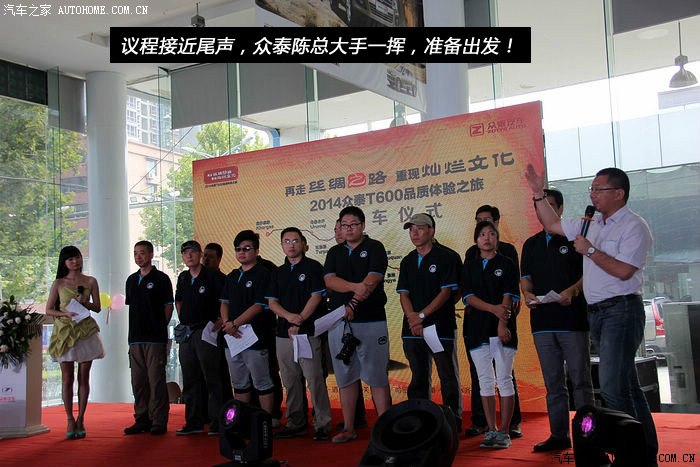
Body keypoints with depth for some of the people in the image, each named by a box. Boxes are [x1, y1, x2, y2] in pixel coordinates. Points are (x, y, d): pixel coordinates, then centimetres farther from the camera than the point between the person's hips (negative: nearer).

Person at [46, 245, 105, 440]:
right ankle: (70, 420, 6)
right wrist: (65, 314, -13)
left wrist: (85, 302, -11)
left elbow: (98, 308, 9)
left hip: (86, 331, 1)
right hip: (64, 332, -1)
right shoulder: (58, 283, 5)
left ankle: (80, 419, 9)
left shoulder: (90, 282, 7)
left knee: (83, 378, 2)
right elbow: (49, 309, 5)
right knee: (67, 378, -1)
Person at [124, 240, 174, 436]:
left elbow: (168, 307, -1)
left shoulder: (161, 278, -2)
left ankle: (159, 421, 1)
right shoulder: (131, 280, 16)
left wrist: (159, 327, -3)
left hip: (155, 338, -6)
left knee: (156, 381, -5)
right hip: (135, 338, 6)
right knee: (138, 381, 9)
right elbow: (131, 307, 21)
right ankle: (142, 420, 17)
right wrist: (135, 328, 11)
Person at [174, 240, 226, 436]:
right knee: (190, 380, 10)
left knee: (211, 378, -5)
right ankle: (194, 422, 18)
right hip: (186, 333, 7)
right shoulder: (183, 278, 14)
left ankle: (217, 422, -1)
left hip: (205, 331, -7)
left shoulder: (212, 276, -7)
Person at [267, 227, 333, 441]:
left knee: (314, 379, -9)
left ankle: (322, 424, -3)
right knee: (291, 381, 9)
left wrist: (299, 321, -12)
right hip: (283, 333, 6)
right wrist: (289, 316, -9)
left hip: (308, 332, -6)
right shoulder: (278, 273, 17)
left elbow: (316, 297, -7)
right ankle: (295, 423, 17)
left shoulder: (313, 267, 1)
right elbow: (272, 302, 10)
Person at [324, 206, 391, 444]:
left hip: (371, 321, -4)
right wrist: (357, 286, -19)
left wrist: (353, 303, -25)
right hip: (339, 323, 5)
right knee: (345, 377, 9)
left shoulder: (374, 248, 2)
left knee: (377, 377, -2)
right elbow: (330, 280, -2)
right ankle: (348, 428, 17)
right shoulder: (334, 252, 15)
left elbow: (372, 279, -13)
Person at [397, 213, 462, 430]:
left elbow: (446, 292, -8)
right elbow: (403, 294, 10)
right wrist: (411, 316, -8)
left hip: (440, 328, -5)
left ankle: (453, 420, 5)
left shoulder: (446, 257, -2)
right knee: (418, 378, 11)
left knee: (447, 377, -3)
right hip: (412, 329, 6)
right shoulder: (407, 261, 16)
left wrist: (422, 315, -13)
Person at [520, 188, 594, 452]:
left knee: (580, 379, -2)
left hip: (573, 318, -5)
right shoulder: (531, 244, 17)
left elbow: (589, 272, -2)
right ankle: (559, 435, 16)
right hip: (542, 320, 5)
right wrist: (527, 293, -5)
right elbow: (526, 276, 17)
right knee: (553, 382, 9)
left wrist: (573, 290, -20)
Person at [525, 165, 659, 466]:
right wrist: (538, 193, 18)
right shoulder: (591, 223, 14)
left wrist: (589, 250, -12)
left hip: (621, 311, -8)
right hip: (596, 313, 9)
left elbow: (623, 271, -20)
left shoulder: (633, 226, -10)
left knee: (613, 387, -15)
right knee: (626, 385, 13)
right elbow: (553, 225, 24)